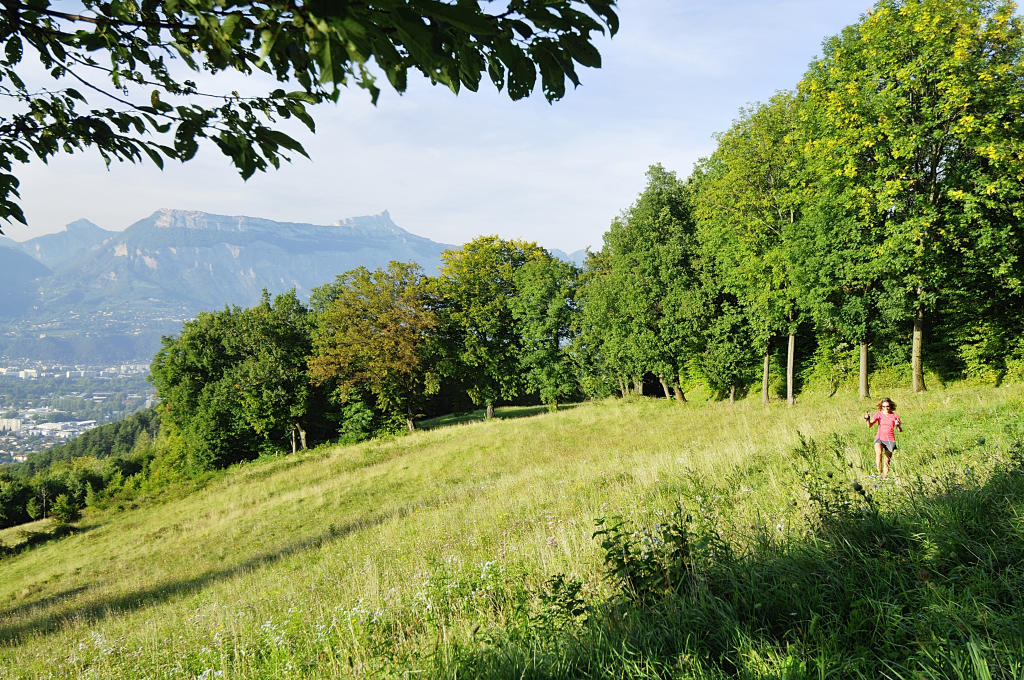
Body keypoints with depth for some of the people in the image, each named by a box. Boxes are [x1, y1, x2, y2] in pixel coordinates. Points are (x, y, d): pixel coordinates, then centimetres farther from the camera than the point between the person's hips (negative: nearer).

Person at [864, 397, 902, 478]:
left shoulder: (894, 416, 1)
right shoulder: (879, 414, 2)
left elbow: (900, 430, -2)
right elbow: (870, 426, -7)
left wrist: (898, 425, -24)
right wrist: (868, 419, -27)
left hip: (890, 440, 1)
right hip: (879, 438, -1)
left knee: (886, 462, 3)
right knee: (879, 453, -30)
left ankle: (885, 476, 20)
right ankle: (879, 473, -25)